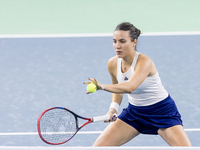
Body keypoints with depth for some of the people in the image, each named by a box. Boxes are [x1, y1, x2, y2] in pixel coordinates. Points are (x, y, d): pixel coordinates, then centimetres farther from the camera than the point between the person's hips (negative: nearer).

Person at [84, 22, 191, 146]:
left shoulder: (144, 61, -28)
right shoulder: (113, 64, -9)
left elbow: (130, 87, -46)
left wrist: (102, 87, -59)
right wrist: (113, 107, -7)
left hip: (162, 111, -5)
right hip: (134, 112, 5)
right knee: (99, 145, -5)